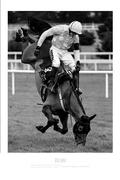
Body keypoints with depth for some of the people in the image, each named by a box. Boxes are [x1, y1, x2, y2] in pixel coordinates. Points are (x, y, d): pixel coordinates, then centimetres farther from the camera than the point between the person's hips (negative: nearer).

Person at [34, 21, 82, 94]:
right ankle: (52, 84, -27)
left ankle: (76, 88, -3)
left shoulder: (75, 37, -5)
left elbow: (76, 49, 8)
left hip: (65, 52, 5)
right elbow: (45, 34, -15)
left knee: (75, 68, -13)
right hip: (55, 49, -5)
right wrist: (38, 47, -14)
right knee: (56, 64, -35)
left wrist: (77, 61, -4)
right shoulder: (60, 29, -22)